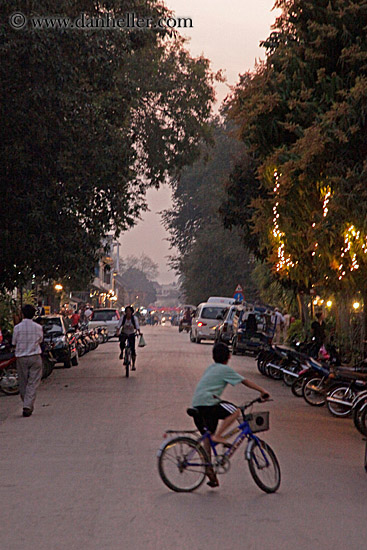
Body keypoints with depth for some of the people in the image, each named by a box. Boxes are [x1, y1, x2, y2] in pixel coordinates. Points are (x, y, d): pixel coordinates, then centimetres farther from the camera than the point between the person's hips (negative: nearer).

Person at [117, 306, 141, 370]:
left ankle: (133, 365, 5)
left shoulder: (134, 318, -14)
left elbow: (137, 326, -25)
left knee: (133, 349, -6)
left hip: (131, 334, 0)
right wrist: (117, 333, -37)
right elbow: (119, 325, -21)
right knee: (122, 342, -34)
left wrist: (139, 332, -42)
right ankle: (121, 352, -3)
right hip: (124, 333, 0)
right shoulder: (123, 317, -13)